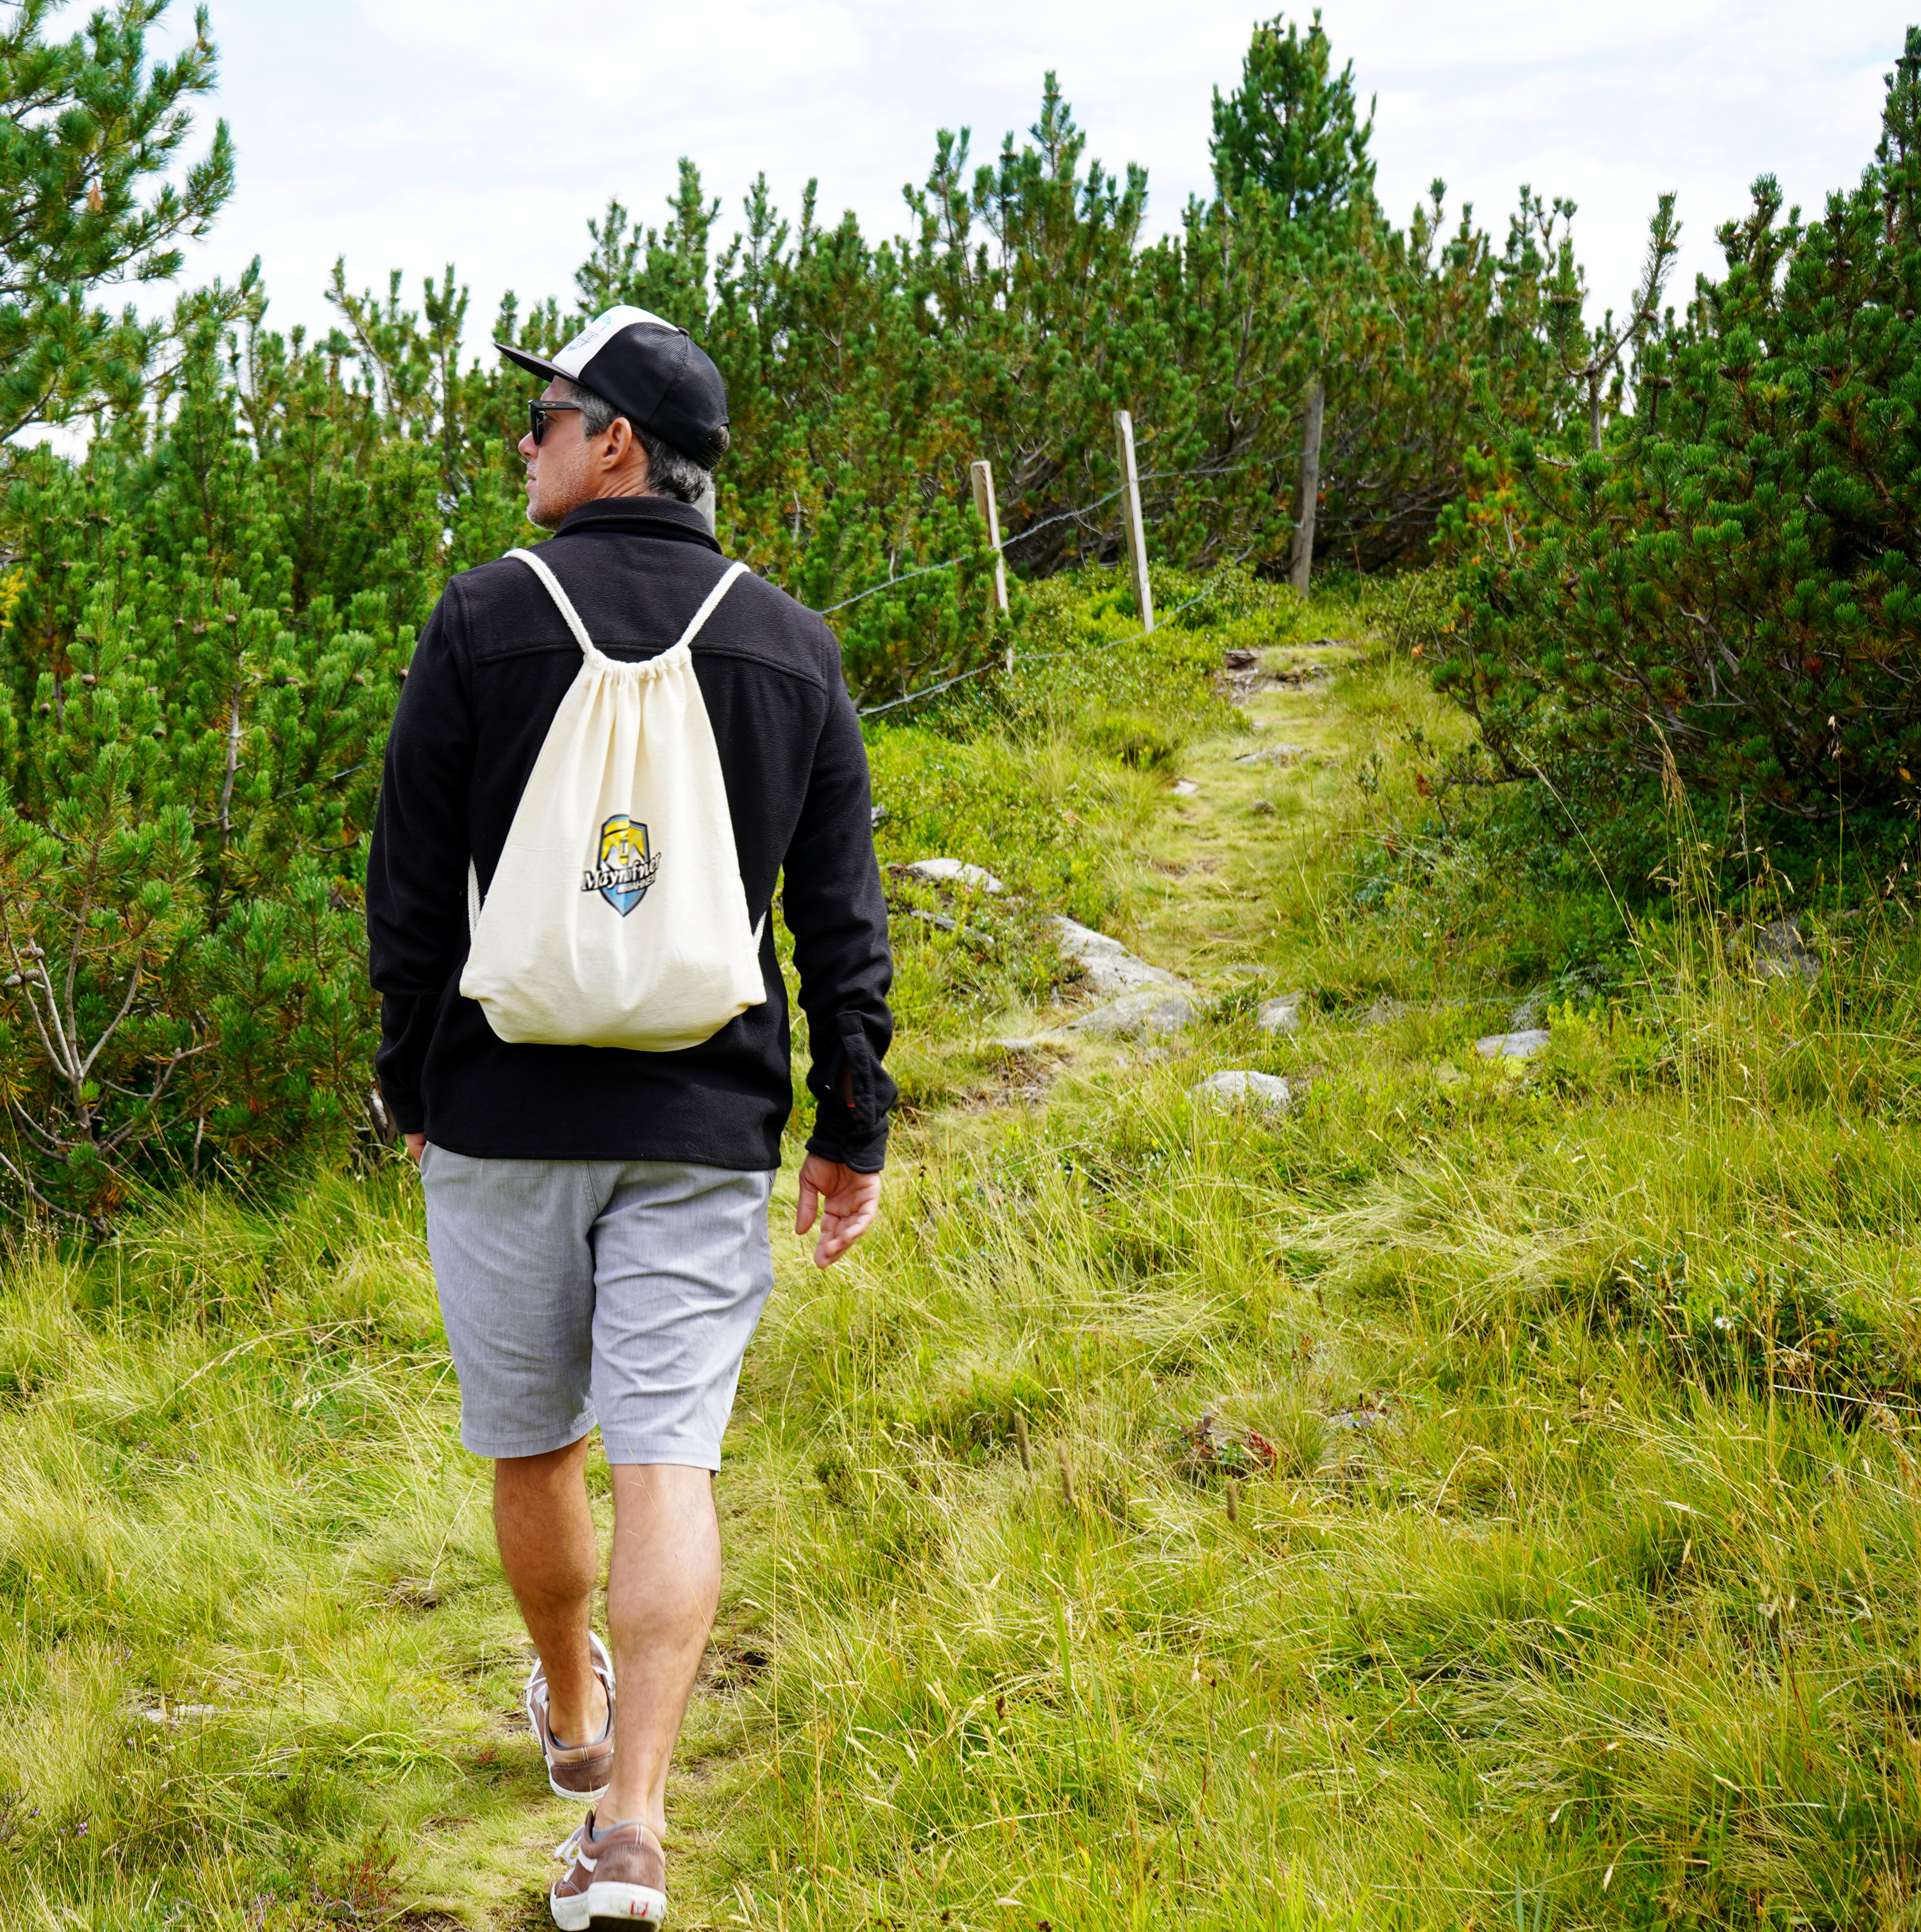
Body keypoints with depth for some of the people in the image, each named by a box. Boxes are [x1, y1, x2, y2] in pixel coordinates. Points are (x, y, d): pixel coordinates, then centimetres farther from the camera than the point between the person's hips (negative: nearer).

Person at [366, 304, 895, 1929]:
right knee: (669, 1455, -1)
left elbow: (411, 892, -2)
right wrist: (855, 1128, 10)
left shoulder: (485, 620, -4)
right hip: (707, 1124, 1)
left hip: (506, 1112, -1)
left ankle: (573, 1715, 37)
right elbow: (843, 917, 3)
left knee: (533, 1445, 16)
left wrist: (411, 1093, 10)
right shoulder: (792, 644, 3)